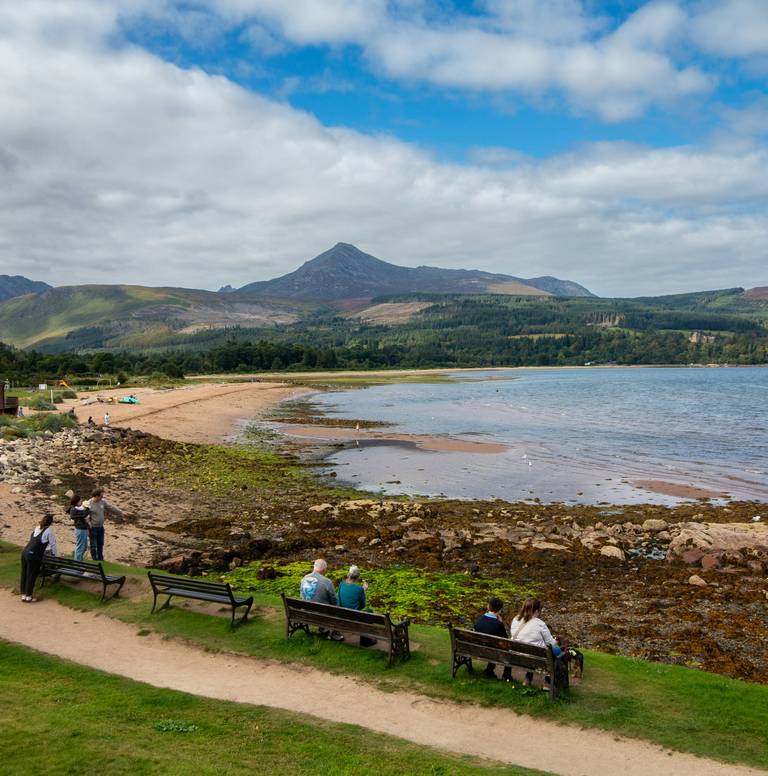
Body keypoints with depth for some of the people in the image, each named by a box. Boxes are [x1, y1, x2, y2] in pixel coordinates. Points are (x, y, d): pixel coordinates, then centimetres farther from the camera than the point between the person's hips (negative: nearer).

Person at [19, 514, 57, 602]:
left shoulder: (37, 528, 18)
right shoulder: (49, 530, -3)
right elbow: (53, 544, 3)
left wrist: (47, 549, 42)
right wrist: (55, 554, 19)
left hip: (24, 553, 7)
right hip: (34, 556, -7)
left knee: (24, 574, 13)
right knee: (31, 576, 3)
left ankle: (23, 595, 23)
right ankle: (28, 597, 10)